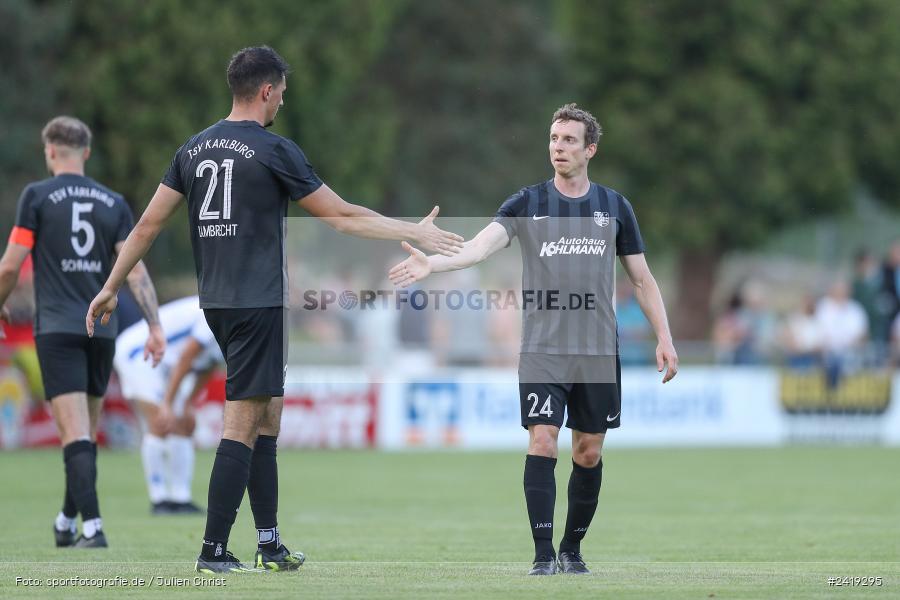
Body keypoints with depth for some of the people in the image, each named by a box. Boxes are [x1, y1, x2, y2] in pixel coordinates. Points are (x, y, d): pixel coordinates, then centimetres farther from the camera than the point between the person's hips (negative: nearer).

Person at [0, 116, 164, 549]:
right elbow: (135, 270, 0)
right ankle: (67, 523, 27)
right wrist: (154, 327, -2)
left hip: (57, 330, -4)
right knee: (86, 435, 16)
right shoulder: (113, 203, 8)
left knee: (76, 434, -10)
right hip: (101, 330, 4)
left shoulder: (37, 196, -3)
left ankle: (92, 528, -20)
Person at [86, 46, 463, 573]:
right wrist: (415, 232, 2)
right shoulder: (273, 150, -9)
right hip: (257, 303, -8)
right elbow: (342, 217, -6)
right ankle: (214, 551, -9)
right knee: (243, 425, -6)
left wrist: (112, 288, 21)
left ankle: (270, 544, 15)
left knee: (268, 414, 15)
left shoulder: (195, 149, 10)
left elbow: (149, 224, 12)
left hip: (216, 303, 8)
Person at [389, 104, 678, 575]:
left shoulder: (614, 207, 7)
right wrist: (433, 263, -33)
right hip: (542, 350, -2)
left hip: (598, 352, 2)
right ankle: (543, 555, -9)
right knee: (542, 442, -11)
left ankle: (572, 550, 20)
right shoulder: (527, 203, 1)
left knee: (588, 452, 5)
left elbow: (641, 278, 12)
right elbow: (483, 244, -15)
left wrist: (664, 337, 6)